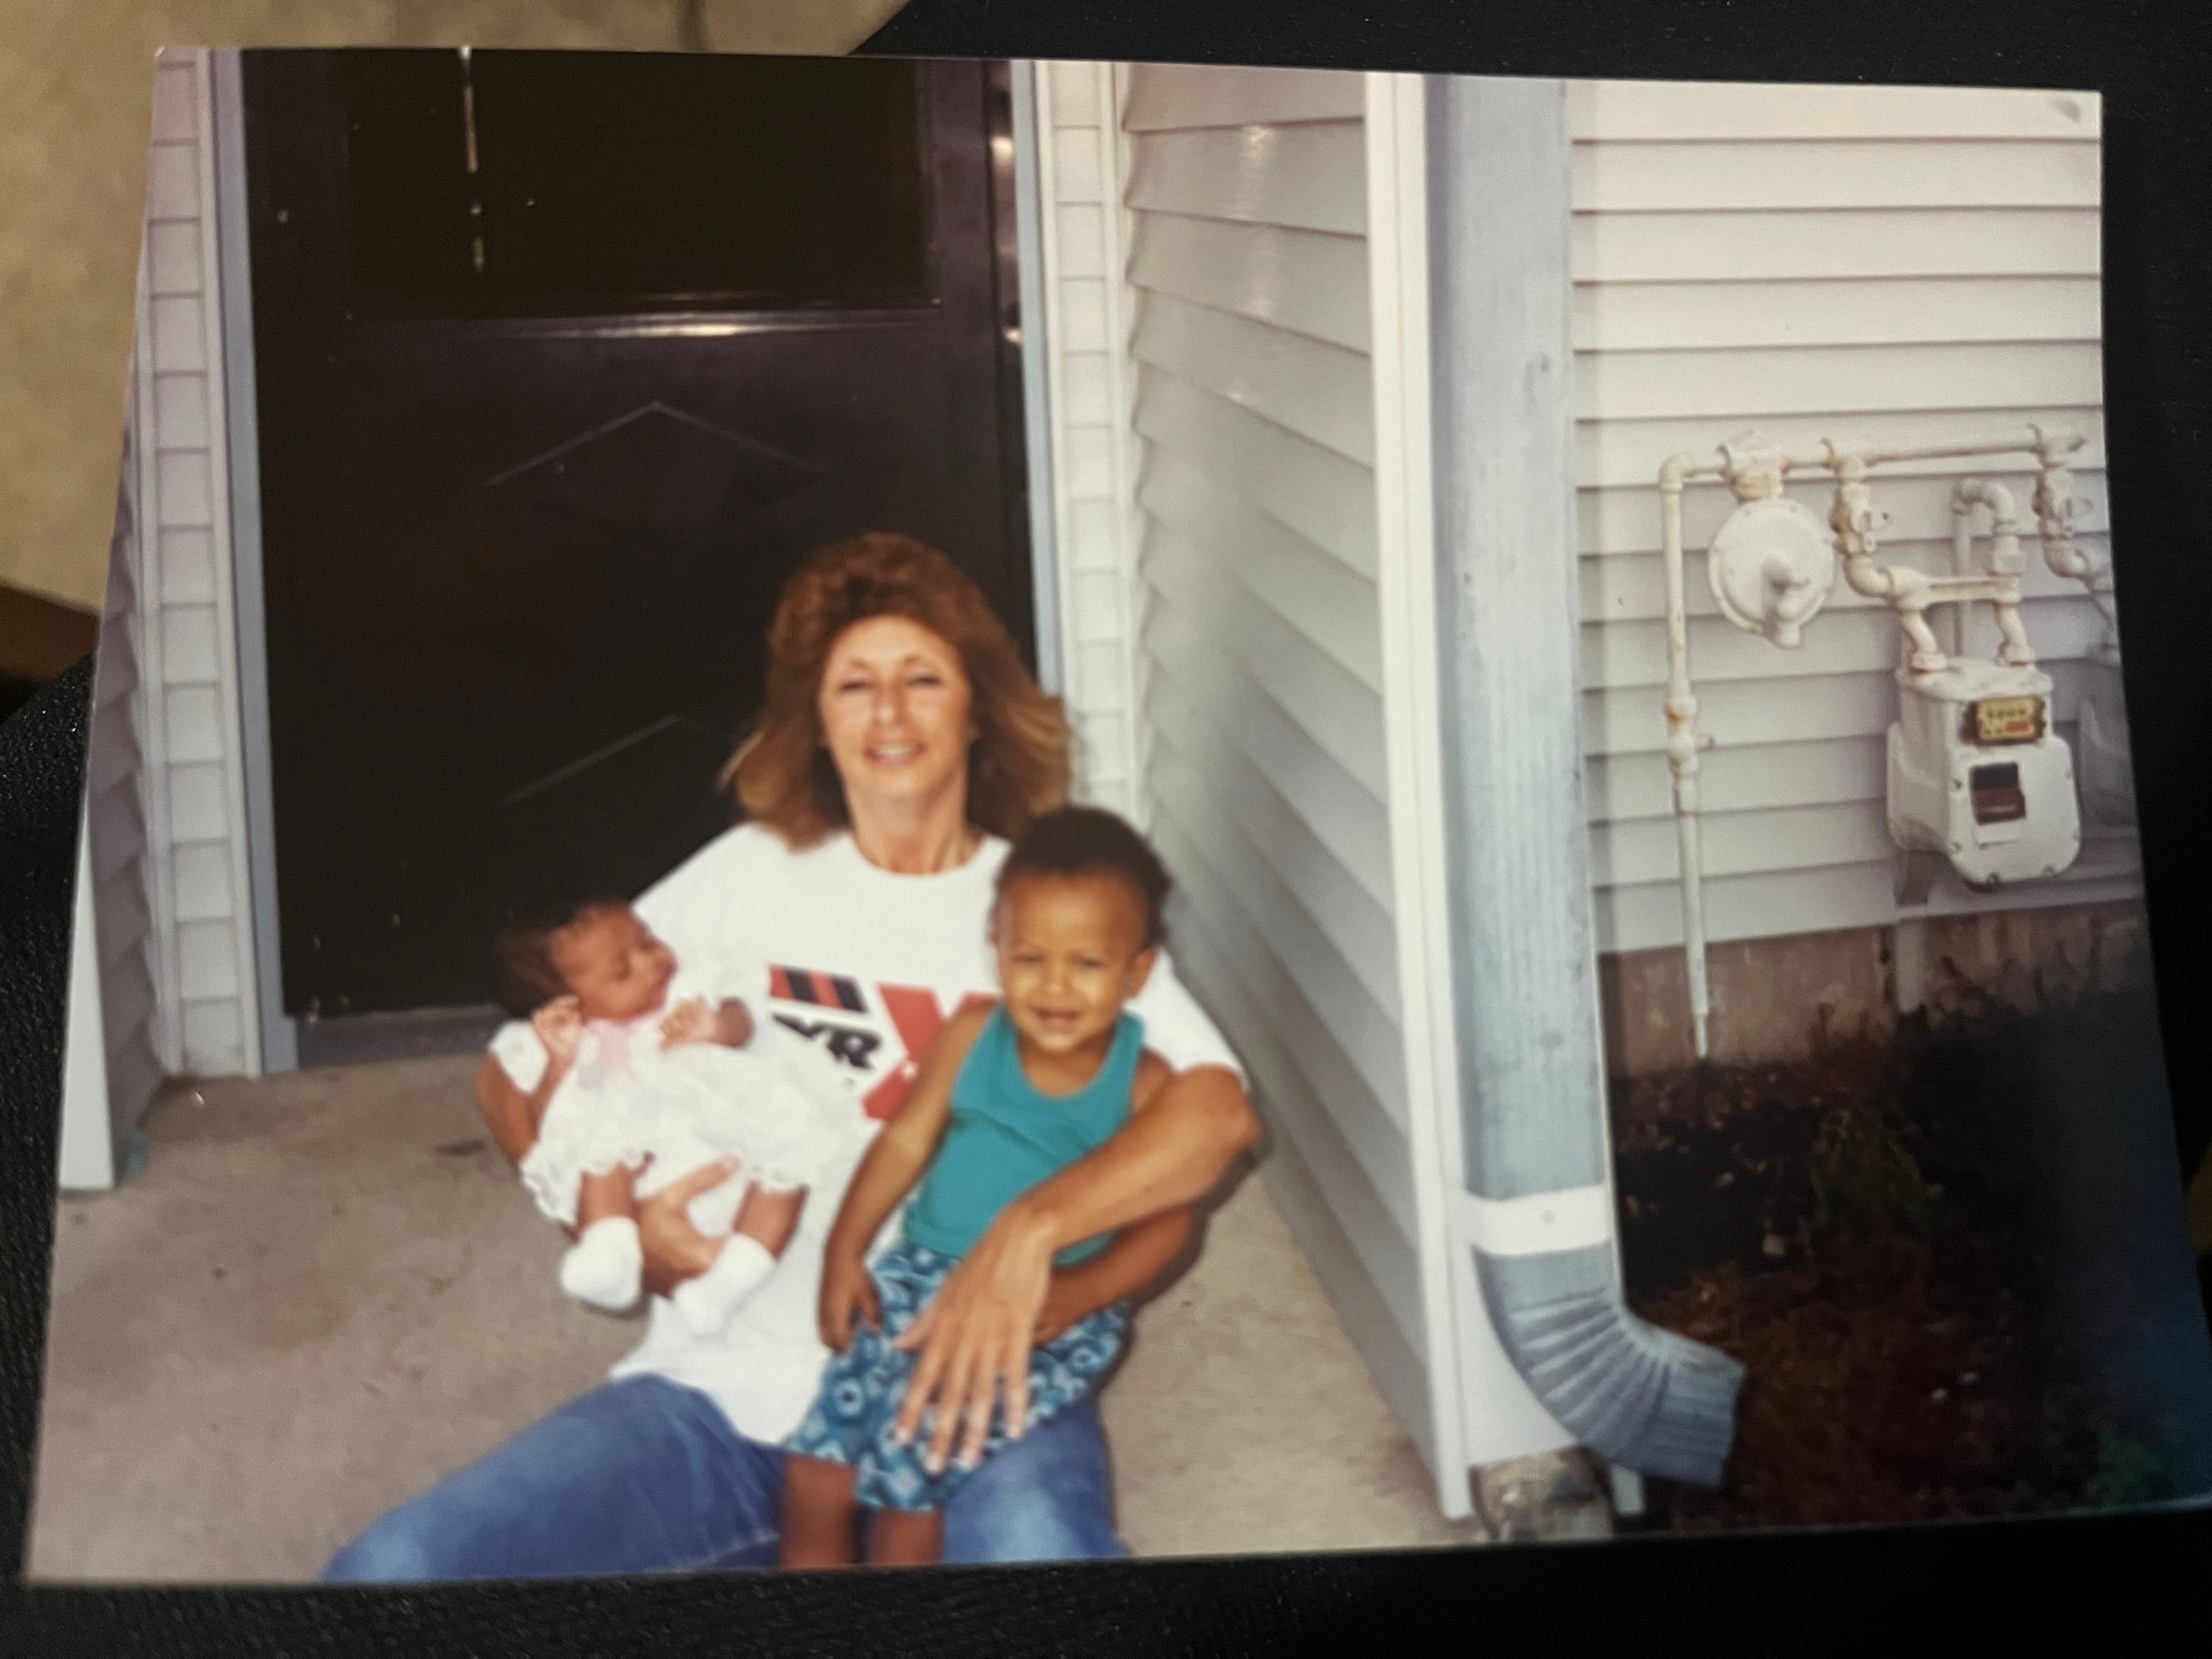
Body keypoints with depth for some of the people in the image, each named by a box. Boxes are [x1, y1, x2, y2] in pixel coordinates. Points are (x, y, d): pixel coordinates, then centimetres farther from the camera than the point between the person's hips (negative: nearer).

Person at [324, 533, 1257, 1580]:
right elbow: (515, 1072, 12)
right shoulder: (748, 877, 11)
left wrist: (1032, 1227, -24)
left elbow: (1219, 1113, -9)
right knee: (385, 1569, -17)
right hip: (726, 1387, 2)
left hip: (957, 1391, -1)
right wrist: (619, 1225, -6)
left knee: (1038, 1541, -36)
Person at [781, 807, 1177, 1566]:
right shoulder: (972, 1036, -1)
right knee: (814, 1475, -9)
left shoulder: (1144, 1086, -8)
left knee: (908, 1474, -20)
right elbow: (907, 1139, 6)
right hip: (923, 1278, 3)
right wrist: (845, 1251, 1)